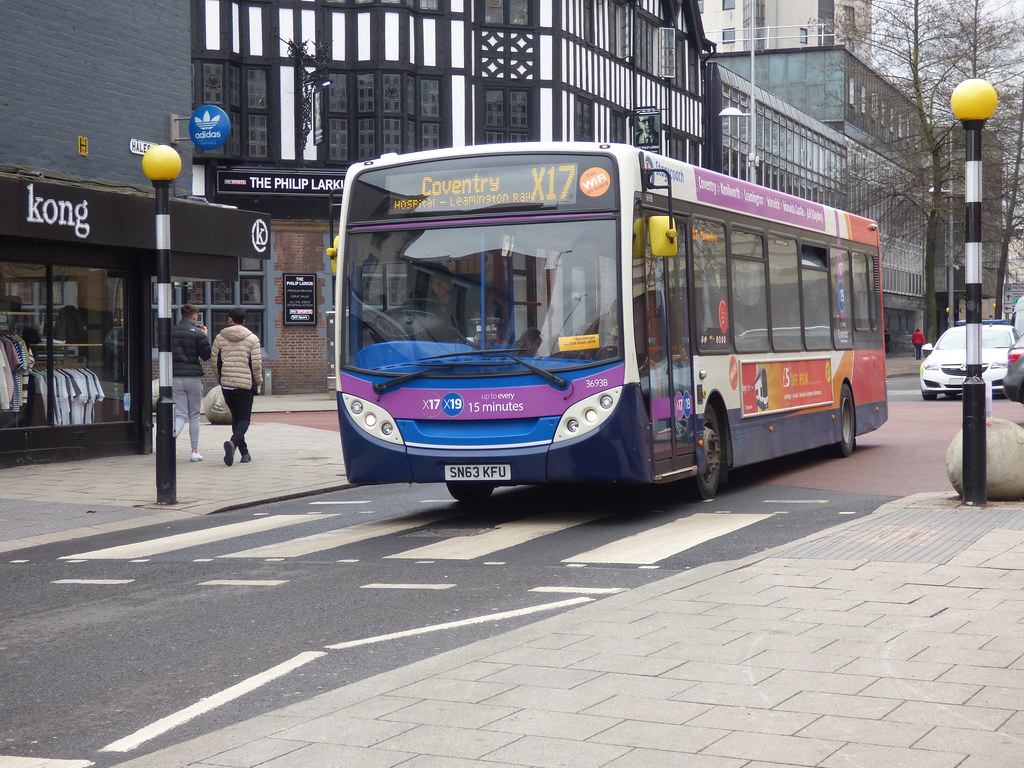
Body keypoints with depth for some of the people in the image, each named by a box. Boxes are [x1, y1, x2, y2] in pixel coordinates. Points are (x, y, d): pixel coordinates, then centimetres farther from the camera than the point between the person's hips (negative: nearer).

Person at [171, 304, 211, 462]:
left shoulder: (171, 332, 5)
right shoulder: (198, 334, -8)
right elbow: (206, 356, -1)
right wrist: (205, 336, 8)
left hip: (175, 377, 3)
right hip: (193, 377, -3)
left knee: (180, 415, 4)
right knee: (194, 416, 10)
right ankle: (195, 452, 13)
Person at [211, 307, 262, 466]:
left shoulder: (219, 338, 3)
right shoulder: (252, 339, -3)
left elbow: (215, 362, 7)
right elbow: (256, 364, -6)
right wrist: (258, 382, 8)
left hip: (226, 384, 3)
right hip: (246, 385, -3)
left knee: (236, 417, 16)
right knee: (244, 418, 1)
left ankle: (244, 452, 17)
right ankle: (233, 442, -27)